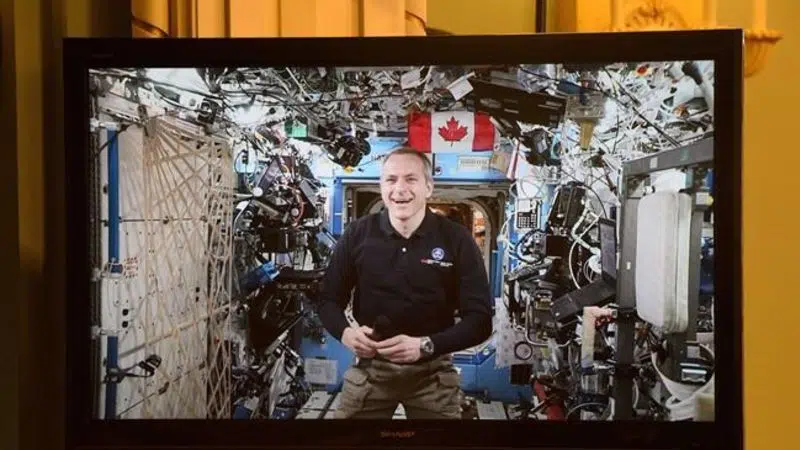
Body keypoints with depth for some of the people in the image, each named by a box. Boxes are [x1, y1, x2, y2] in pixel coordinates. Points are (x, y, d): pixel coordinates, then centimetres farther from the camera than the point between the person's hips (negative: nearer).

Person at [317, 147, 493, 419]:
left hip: (432, 371, -1)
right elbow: (329, 299, 5)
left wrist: (426, 346, -25)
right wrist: (345, 332, -17)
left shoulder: (457, 240, -7)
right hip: (369, 366, 1)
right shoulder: (357, 234, -3)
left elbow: (480, 320, -10)